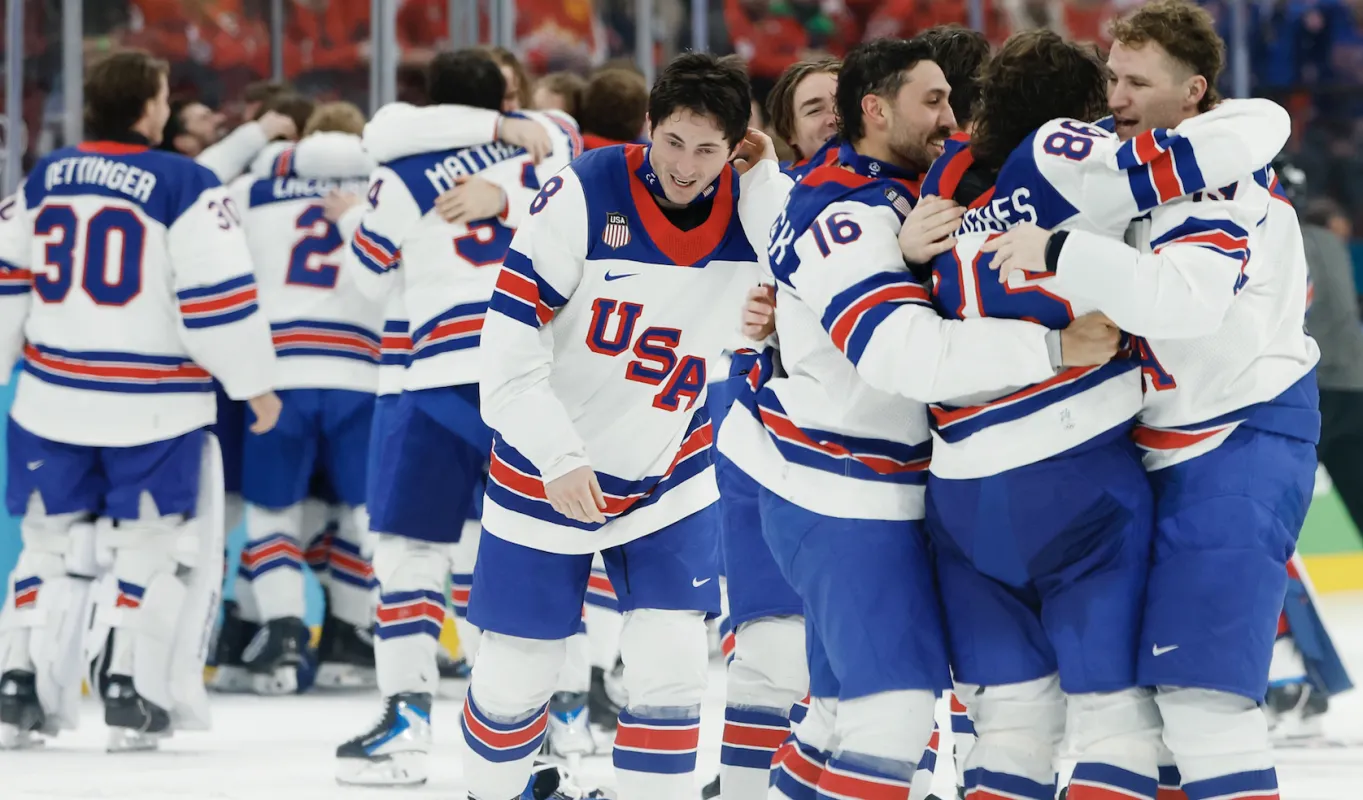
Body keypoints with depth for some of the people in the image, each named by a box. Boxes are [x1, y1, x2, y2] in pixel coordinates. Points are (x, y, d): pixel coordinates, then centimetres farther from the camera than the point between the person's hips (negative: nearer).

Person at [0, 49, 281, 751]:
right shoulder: (185, 186, -11)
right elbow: (218, 295, -13)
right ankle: (131, 698, 3)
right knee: (153, 548, 7)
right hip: (152, 405, -4)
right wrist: (254, 382, -2)